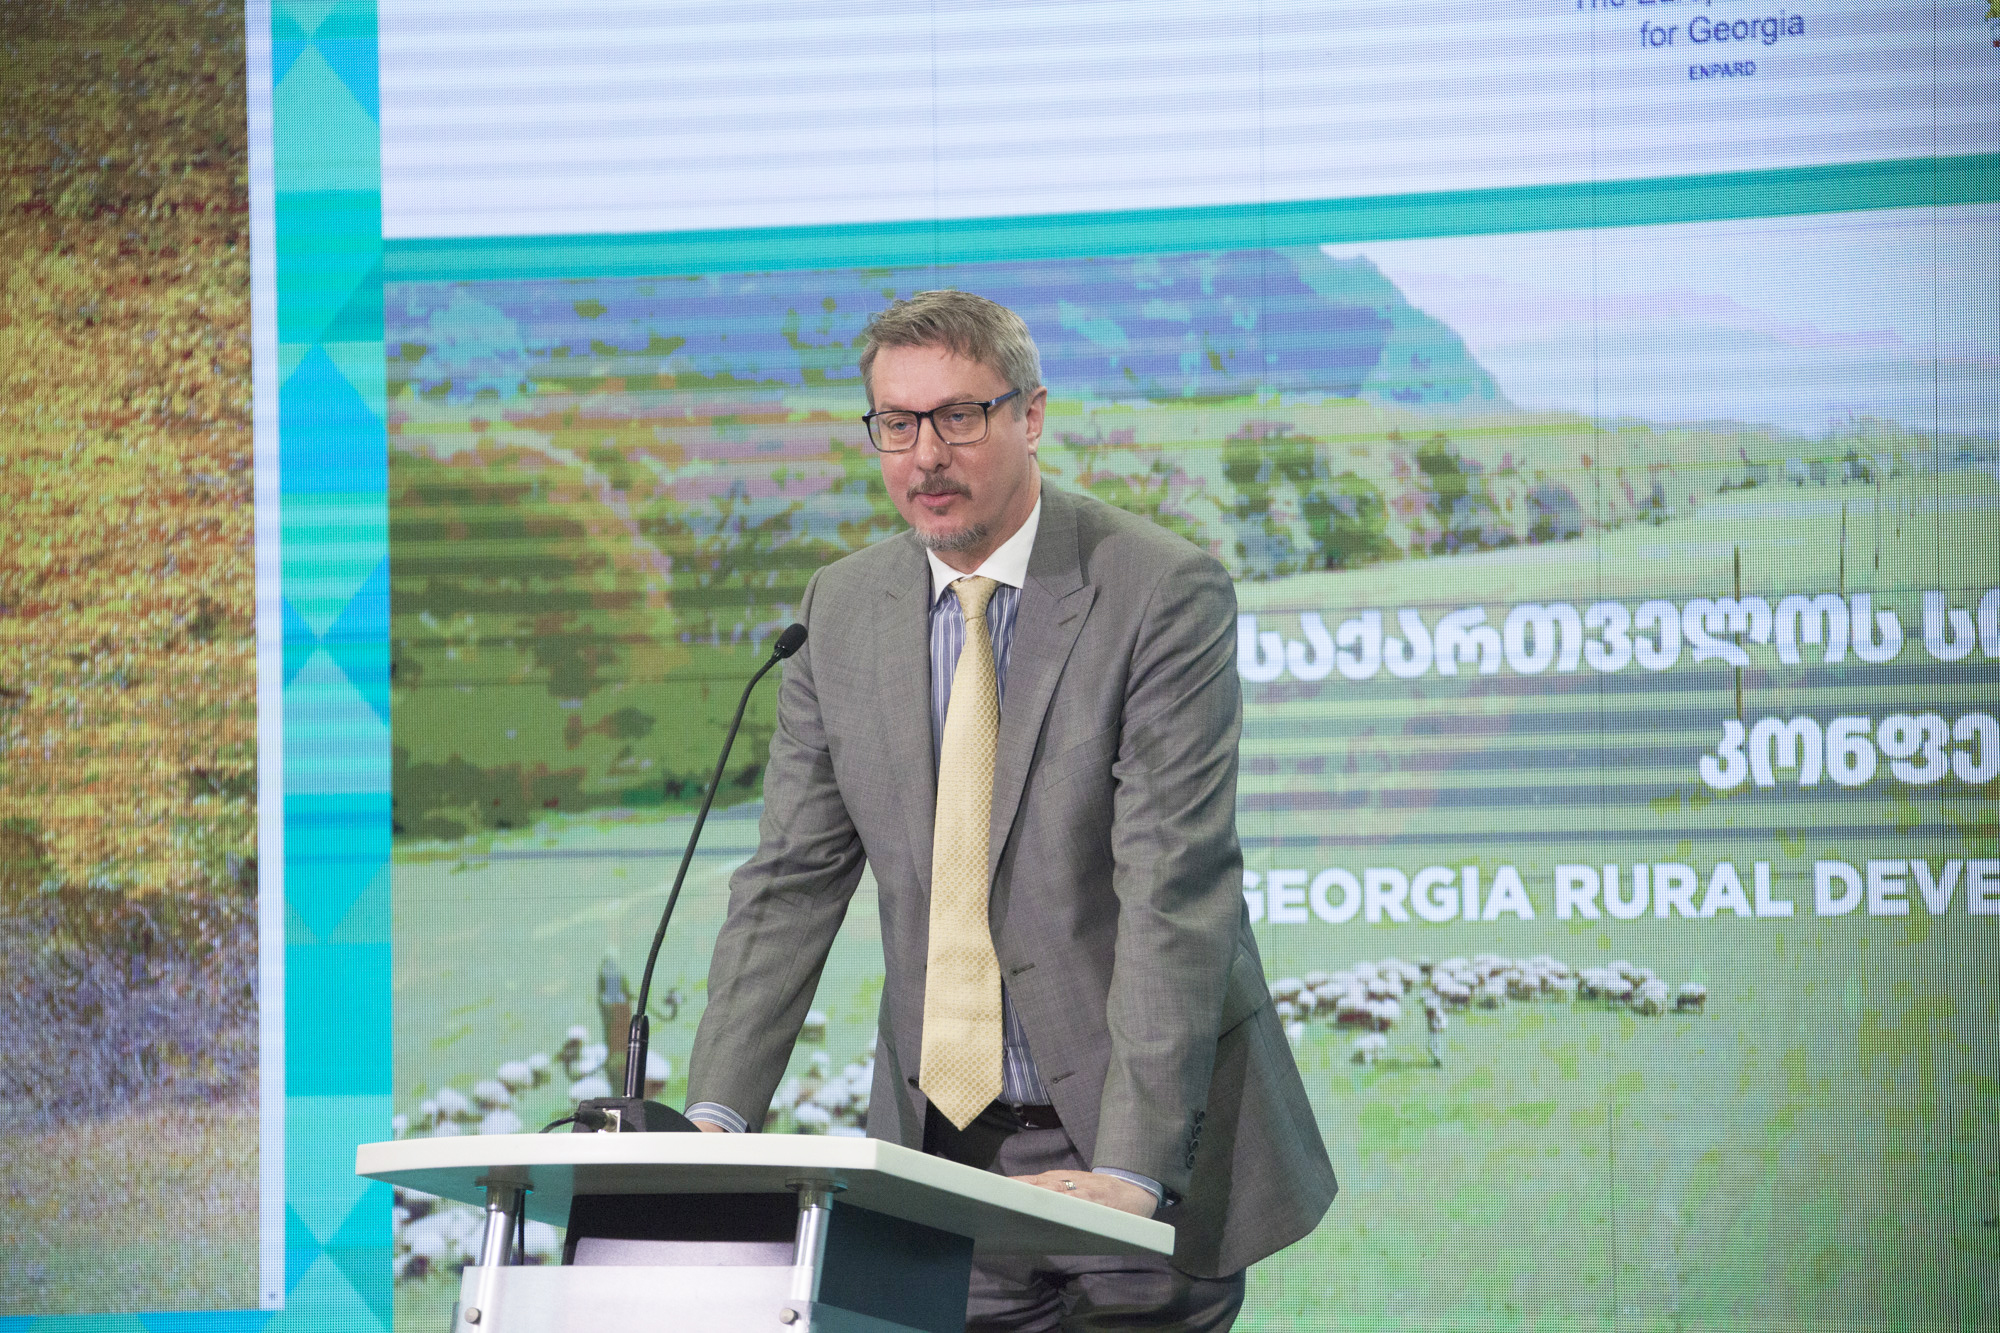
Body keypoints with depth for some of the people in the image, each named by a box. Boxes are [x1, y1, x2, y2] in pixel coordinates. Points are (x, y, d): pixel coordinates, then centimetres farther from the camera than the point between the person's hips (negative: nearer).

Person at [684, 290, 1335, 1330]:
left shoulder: (1164, 593, -11)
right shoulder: (842, 611, 6)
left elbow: (1176, 889, -18)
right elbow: (791, 883, 5)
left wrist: (1131, 1171, -27)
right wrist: (714, 1115, -9)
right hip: (941, 1141, 4)